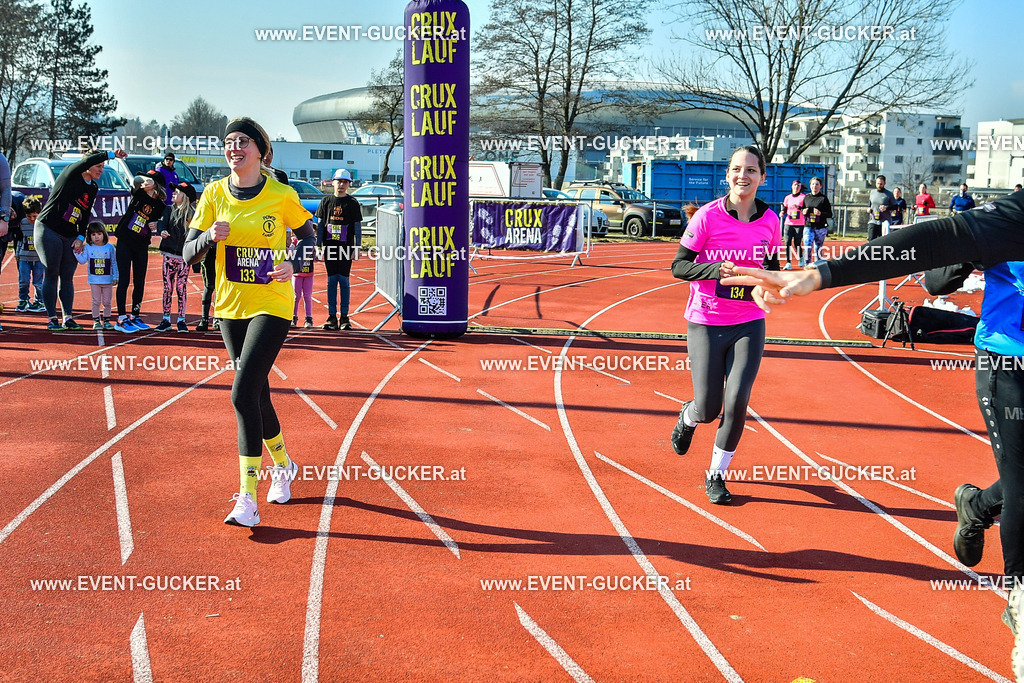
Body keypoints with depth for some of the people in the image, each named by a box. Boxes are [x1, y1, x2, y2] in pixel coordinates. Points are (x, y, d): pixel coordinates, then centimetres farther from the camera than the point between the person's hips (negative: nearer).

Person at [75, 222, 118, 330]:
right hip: (94, 280, 0)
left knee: (107, 302, 5)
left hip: (108, 280, 0)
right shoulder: (88, 247, 3)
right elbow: (83, 261, 0)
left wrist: (115, 277, 3)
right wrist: (77, 252, -14)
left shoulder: (110, 247, 1)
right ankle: (96, 321, 9)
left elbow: (114, 263, 5)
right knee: (96, 301, 2)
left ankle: (106, 320, 15)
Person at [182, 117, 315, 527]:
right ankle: (283, 465, 40)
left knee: (243, 394, -16)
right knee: (257, 395, 14)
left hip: (272, 305, -4)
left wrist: (293, 263, -10)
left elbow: (308, 234, 10)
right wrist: (211, 236, -21)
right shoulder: (214, 194, 0)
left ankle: (247, 499, -11)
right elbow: (188, 255, 0)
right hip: (231, 307, 5)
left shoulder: (282, 195, -8)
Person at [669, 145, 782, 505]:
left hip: (749, 323, 2)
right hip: (706, 323, -2)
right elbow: (679, 265, -8)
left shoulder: (769, 220, 0)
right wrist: (716, 269, -25)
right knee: (708, 409, 0)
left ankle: (716, 475, 12)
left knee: (737, 402, -9)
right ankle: (688, 416, 40)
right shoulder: (707, 216, -10)